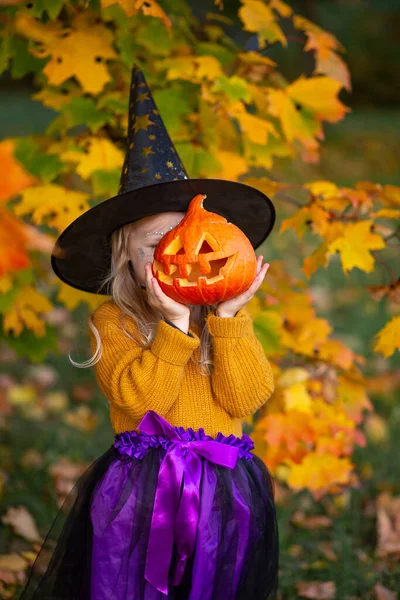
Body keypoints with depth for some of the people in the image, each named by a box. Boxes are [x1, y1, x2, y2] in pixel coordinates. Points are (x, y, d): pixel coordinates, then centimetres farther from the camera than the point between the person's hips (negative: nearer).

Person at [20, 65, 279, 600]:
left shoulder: (228, 316, 6)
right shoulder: (113, 321, -1)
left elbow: (245, 399, -7)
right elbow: (138, 397, -16)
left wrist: (229, 318, -14)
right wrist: (175, 325, -21)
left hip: (223, 497, 2)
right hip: (139, 495, -2)